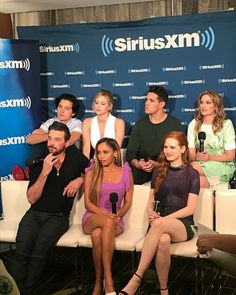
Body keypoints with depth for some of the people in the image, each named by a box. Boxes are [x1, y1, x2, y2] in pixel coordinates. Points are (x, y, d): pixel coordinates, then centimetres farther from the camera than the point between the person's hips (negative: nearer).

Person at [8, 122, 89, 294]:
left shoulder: (76, 158, 3)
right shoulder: (38, 162, 3)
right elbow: (32, 198, -4)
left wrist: (80, 180, -2)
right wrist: (44, 172, -16)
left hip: (59, 216, -1)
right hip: (35, 213, 1)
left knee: (41, 245, -31)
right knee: (22, 246, -30)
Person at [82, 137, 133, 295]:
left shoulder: (126, 172, 8)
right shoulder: (91, 172, 6)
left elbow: (128, 202, 8)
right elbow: (88, 203, 1)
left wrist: (118, 215, -13)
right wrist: (106, 214, -17)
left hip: (115, 221, 0)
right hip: (92, 218, 0)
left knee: (98, 234, -37)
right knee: (108, 223, -38)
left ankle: (100, 282, -30)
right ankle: (108, 280, -33)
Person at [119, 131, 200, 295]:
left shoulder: (191, 174, 6)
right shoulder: (159, 172, 18)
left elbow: (190, 208, -2)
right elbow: (151, 201, 19)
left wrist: (164, 219, -14)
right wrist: (151, 213, -6)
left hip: (183, 224, -2)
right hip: (161, 222, 2)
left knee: (160, 225, -39)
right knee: (163, 240, -38)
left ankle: (136, 280, -40)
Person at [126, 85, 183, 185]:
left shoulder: (175, 124, 2)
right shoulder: (139, 124, 11)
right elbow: (130, 152, 6)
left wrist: (157, 164, -20)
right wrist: (137, 163, -18)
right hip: (142, 169, 1)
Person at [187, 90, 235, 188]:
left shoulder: (226, 124, -1)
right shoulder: (193, 124, 10)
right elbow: (191, 152, 7)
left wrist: (210, 157, -17)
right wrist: (196, 157, -17)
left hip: (222, 166, -3)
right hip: (199, 164, 3)